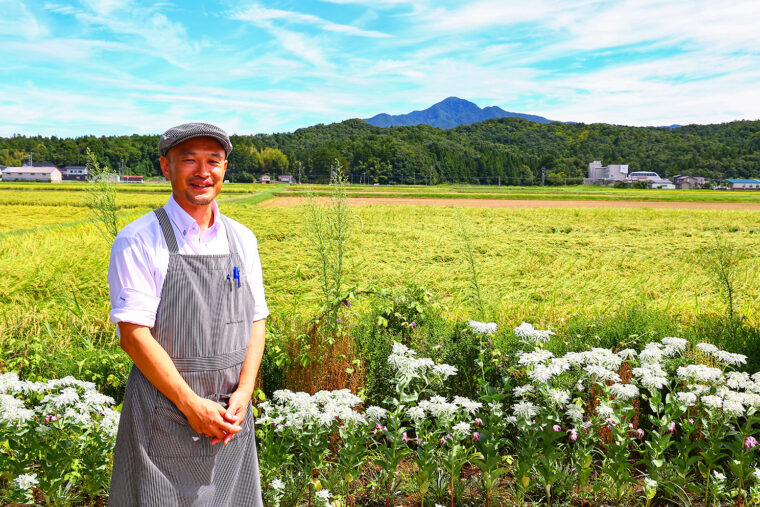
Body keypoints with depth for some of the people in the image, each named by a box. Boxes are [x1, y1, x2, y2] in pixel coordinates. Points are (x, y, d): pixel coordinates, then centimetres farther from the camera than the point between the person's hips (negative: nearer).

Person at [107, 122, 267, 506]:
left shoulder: (242, 240, 6)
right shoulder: (139, 241, -9)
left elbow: (256, 321, 7)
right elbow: (134, 334, -14)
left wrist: (244, 391, -8)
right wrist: (191, 404, -16)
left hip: (230, 417, 4)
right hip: (164, 416, -4)